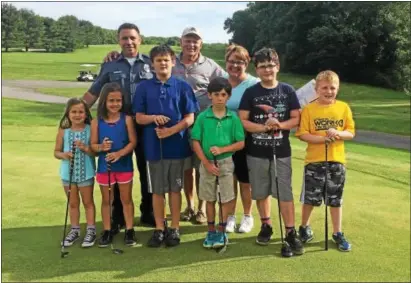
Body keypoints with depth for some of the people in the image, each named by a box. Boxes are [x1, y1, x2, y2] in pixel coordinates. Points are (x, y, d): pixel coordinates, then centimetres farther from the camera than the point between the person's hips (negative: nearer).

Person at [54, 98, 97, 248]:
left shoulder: (90, 130, -10)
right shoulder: (63, 131, -4)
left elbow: (96, 152, -8)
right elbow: (56, 152, 2)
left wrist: (85, 148, -26)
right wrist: (63, 155, -19)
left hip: (86, 173, -2)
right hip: (68, 173, 2)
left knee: (88, 202, 11)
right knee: (73, 203, 16)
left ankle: (91, 231, 21)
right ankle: (75, 230, 29)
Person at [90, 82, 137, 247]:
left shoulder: (127, 119, -7)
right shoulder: (96, 122, -3)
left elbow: (133, 142, -10)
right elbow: (93, 145, -1)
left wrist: (119, 153, -24)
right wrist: (101, 147, -23)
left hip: (124, 166, -1)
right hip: (104, 166, 2)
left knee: (126, 199, 10)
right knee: (106, 200, 13)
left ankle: (129, 230, 22)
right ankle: (107, 231, 25)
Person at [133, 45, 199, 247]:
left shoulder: (183, 87, 1)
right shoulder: (144, 87, 4)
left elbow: (190, 117, -2)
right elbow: (139, 118, 4)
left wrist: (171, 131, -15)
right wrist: (153, 118, -17)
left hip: (177, 145, -1)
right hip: (153, 147, 1)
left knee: (175, 189, 8)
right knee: (157, 190, 9)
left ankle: (175, 228, 19)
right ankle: (159, 229, 21)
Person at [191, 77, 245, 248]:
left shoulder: (233, 118, -5)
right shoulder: (203, 117, -5)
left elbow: (240, 144, -4)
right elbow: (196, 142, -4)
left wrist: (222, 149, -18)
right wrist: (206, 163, -10)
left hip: (226, 162, 0)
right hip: (207, 163, 0)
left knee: (226, 198, 5)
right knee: (209, 199, 11)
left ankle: (221, 231, 20)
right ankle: (211, 231, 24)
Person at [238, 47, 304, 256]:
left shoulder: (287, 90, 1)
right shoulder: (251, 92, -1)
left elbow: (296, 118, 1)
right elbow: (242, 121, -6)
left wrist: (280, 125, -18)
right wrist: (263, 127, -20)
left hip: (281, 151, -1)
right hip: (256, 152, 1)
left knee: (285, 193, -1)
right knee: (261, 192, 12)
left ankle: (291, 233, 8)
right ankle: (266, 226, 30)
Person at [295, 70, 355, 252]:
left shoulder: (344, 108, 1)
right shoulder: (309, 109, -6)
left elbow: (351, 133, 3)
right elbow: (302, 134, -9)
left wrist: (337, 133, -18)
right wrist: (322, 138, -22)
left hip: (337, 160, 2)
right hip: (314, 161, -2)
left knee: (336, 199, 11)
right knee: (310, 198, 8)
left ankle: (337, 234, 25)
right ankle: (304, 227, 30)